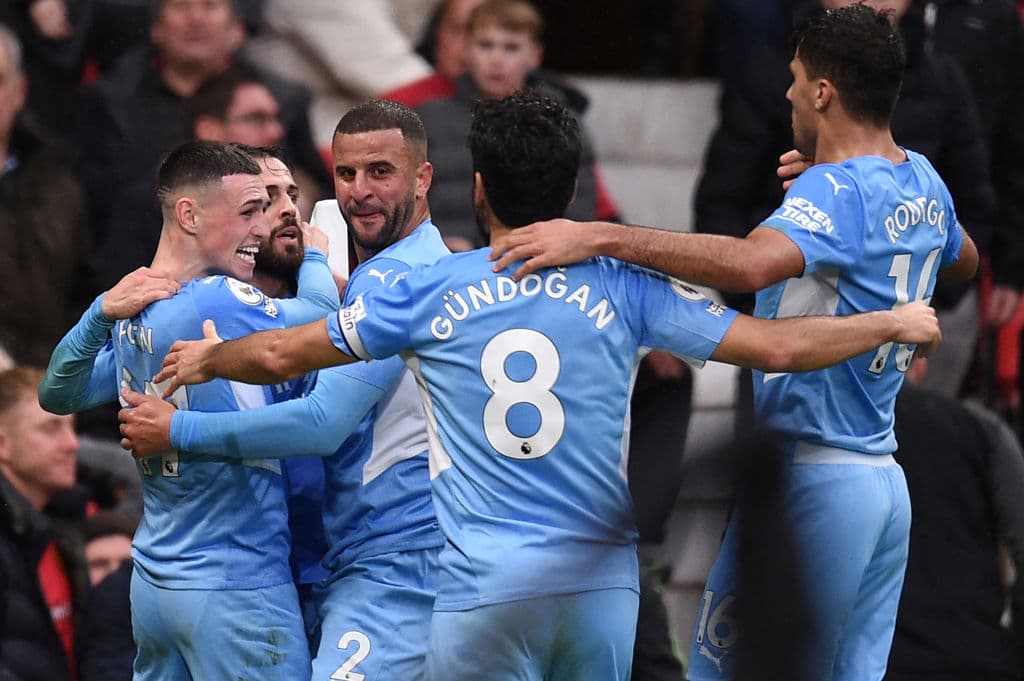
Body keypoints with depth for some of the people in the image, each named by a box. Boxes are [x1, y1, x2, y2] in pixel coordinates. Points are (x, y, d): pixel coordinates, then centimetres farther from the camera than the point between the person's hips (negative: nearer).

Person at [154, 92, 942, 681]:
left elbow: (280, 354, 11)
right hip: (601, 578, 2)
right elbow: (779, 347, 2)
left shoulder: (429, 291, 1)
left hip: (486, 588, -2)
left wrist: (207, 359, 33)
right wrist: (893, 323, 18)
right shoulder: (621, 287, 2)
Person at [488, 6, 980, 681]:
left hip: (810, 480, -9)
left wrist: (600, 237, -39)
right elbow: (964, 259, 34)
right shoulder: (924, 182, 10)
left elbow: (752, 263, -38)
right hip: (886, 480, 9)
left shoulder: (836, 193, -17)